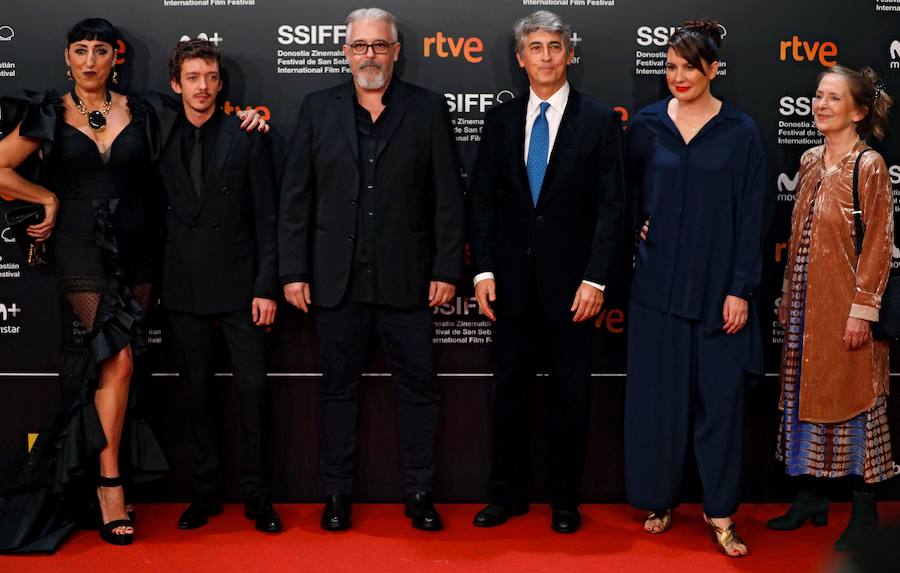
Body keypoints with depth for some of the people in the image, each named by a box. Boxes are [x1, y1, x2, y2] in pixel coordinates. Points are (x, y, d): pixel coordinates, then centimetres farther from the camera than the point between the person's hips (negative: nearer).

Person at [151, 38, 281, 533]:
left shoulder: (247, 136, -2)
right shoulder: (160, 130, 5)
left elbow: (267, 218, -2)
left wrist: (266, 287, -9)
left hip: (238, 283, -3)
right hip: (183, 286, 3)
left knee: (252, 387, 0)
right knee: (196, 390, 10)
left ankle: (257, 495, 12)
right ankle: (205, 492, 22)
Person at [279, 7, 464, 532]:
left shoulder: (428, 109, 2)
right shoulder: (318, 108, 5)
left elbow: (448, 197, 0)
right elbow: (296, 197, 4)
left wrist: (447, 269, -4)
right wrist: (294, 271, -1)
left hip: (407, 278, -1)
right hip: (336, 278, 1)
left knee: (419, 386, 6)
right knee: (340, 388, 11)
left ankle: (420, 493, 20)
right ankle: (338, 493, 24)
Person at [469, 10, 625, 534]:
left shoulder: (600, 120, -2)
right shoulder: (501, 119, 7)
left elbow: (612, 206, -5)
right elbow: (483, 200, 6)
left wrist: (595, 279, -12)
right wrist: (483, 270, -2)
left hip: (571, 282, -2)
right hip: (512, 281, 3)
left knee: (572, 397, 8)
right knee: (510, 392, 10)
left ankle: (566, 500, 22)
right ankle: (509, 494, 24)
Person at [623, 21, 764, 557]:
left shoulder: (740, 131, -3)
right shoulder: (647, 124, 3)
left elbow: (750, 215, -4)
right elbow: (626, 187, 18)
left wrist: (741, 289, -8)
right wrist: (637, 226, 1)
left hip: (716, 287, -2)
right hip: (658, 284, 2)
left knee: (719, 395, 3)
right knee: (656, 393, 7)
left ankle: (720, 510, 15)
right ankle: (659, 497, 23)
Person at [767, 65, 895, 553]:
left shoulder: (869, 166, -10)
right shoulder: (810, 162, 9)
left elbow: (878, 245, -13)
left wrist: (862, 310, -16)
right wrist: (788, 296, 13)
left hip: (845, 305, -7)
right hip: (805, 304, 7)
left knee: (852, 398, 2)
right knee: (805, 394, 12)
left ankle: (865, 511, 15)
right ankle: (810, 498, 25)